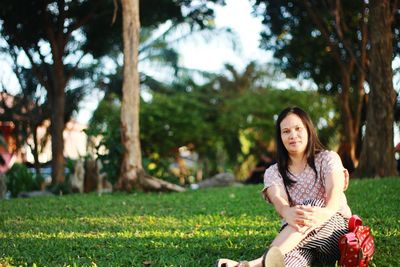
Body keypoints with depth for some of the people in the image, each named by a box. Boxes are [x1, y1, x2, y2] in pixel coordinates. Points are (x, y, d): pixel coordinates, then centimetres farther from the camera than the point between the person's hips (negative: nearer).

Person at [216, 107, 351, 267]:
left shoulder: (328, 158, 8)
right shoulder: (273, 172, 10)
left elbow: (335, 190, -14)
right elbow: (278, 199, -13)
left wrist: (326, 212, -40)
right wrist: (287, 212, -41)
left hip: (335, 228, -2)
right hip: (296, 239, 2)